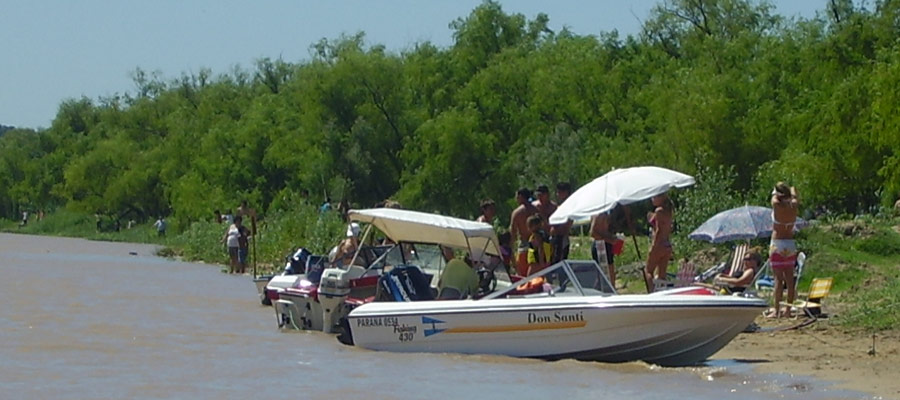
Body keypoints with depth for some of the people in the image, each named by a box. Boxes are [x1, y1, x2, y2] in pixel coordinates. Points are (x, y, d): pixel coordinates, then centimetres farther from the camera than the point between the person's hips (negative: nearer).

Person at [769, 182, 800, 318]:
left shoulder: (777, 205, -12)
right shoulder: (794, 206, -1)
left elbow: (774, 195, 9)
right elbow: (794, 197, 22)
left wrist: (777, 190, 29)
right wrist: (792, 189, 42)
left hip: (777, 245, -4)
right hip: (790, 245, 4)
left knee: (778, 279, -3)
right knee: (790, 279, 7)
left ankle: (777, 310, -3)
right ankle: (788, 310, 9)